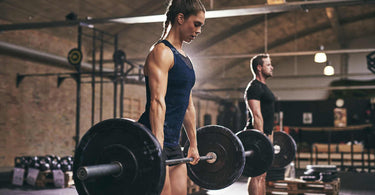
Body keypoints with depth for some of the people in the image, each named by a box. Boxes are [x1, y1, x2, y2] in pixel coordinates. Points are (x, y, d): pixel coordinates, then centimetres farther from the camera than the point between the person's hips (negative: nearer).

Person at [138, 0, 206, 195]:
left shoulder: (184, 58, 19)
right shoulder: (161, 52, -9)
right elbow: (157, 101, -20)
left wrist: (193, 145, 23)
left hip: (173, 143, 10)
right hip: (154, 141, -9)